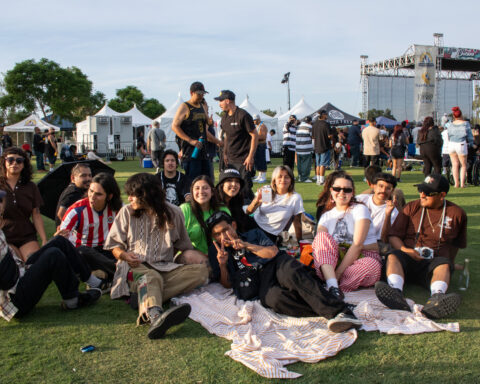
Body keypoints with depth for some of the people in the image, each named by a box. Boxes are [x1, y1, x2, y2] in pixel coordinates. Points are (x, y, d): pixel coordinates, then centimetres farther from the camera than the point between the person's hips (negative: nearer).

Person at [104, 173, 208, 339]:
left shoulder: (173, 213, 11)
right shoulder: (127, 212, 10)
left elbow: (182, 246, 21)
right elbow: (114, 245, 12)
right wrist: (124, 255, -8)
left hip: (166, 269, 2)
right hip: (136, 267, -2)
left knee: (201, 270, -24)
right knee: (151, 276, -38)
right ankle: (155, 315, -72)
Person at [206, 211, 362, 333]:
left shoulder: (253, 234, 25)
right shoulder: (215, 251, 24)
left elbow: (273, 252, 9)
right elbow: (227, 284, 17)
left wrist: (247, 245, 0)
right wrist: (222, 265, -2)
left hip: (275, 265, 1)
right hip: (261, 285, -1)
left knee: (292, 274, -38)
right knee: (274, 298, -38)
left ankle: (341, 311, -46)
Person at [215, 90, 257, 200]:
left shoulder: (243, 115, -13)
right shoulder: (225, 117, 10)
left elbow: (254, 135, -12)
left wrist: (250, 157, -16)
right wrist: (225, 153, 15)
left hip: (244, 160, -7)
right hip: (230, 160, 7)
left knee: (245, 188, -8)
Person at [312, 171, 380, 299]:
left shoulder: (360, 209, 2)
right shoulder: (326, 216, 14)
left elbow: (358, 245, -10)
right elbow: (318, 243, -3)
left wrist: (338, 272, -19)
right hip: (334, 259, 3)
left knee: (372, 266, -36)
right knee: (323, 236, -24)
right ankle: (333, 286, -40)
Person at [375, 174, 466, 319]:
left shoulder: (457, 213, 11)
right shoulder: (412, 207, 12)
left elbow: (458, 244, 24)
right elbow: (393, 236, 9)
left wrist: (449, 261, 12)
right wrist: (404, 250, -10)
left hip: (436, 261, 0)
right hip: (408, 260, 1)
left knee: (443, 264, -34)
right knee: (393, 256, -31)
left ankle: (437, 297, -64)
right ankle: (396, 294, -59)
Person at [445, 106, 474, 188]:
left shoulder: (449, 125, -1)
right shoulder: (465, 124, -6)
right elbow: (469, 136, 0)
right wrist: (471, 143, 13)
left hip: (451, 145, 3)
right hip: (461, 145, -3)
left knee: (455, 164, 9)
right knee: (463, 165, 8)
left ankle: (456, 183, 6)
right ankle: (462, 183, 3)